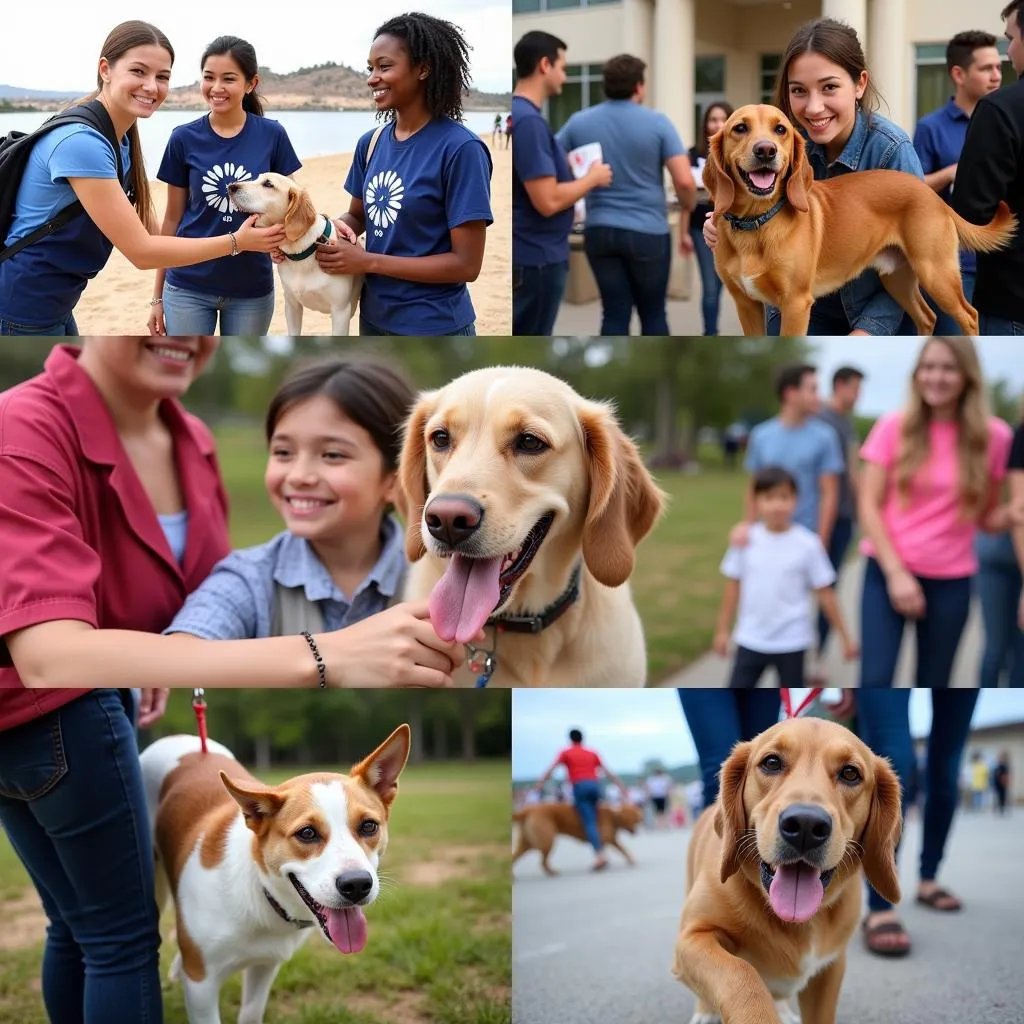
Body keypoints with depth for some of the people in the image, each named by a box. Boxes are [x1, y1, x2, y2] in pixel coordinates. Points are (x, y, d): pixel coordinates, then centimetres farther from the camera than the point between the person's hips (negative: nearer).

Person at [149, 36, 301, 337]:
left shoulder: (272, 135, -3)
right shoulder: (184, 139, -2)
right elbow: (173, 218, 5)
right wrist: (157, 295, 6)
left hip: (251, 289, 0)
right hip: (188, 288, 0)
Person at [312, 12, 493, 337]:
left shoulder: (460, 149, -17)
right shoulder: (371, 143, 1)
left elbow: (466, 264, -18)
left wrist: (368, 261, -18)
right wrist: (336, 226, -8)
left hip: (434, 330, -6)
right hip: (374, 319, 6)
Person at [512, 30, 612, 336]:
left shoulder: (520, 114, 10)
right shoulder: (528, 120, -21)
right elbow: (547, 201, -25)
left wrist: (571, 169, 13)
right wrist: (592, 178, -10)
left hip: (530, 252, 10)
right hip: (535, 256, -10)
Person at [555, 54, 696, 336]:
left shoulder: (578, 122, 2)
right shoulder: (657, 123, -6)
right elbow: (685, 182, -12)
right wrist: (686, 217, 7)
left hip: (599, 230, 2)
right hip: (648, 231, -2)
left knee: (614, 315, 6)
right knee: (653, 314, 11)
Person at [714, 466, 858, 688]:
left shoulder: (807, 544, -10)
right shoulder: (746, 541, -4)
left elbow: (825, 593, -3)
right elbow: (733, 587, 5)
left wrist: (845, 635, -1)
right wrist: (723, 630, 8)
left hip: (792, 642, -1)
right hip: (751, 640, 2)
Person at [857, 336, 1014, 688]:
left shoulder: (993, 435, -1)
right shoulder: (894, 427, -3)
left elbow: (987, 516, 6)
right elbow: (869, 506, -4)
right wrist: (896, 572, -12)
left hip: (951, 581, 1)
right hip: (888, 572, -1)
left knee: (933, 686, 8)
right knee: (875, 682, -10)